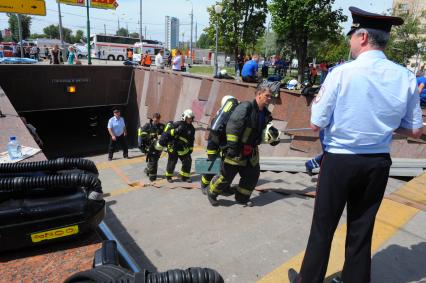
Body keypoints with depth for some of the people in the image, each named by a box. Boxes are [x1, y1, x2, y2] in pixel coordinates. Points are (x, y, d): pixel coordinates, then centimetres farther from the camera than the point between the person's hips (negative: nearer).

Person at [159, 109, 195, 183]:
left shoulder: (191, 128, 6)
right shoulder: (177, 124, -12)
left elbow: (191, 140, 14)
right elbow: (167, 132, -15)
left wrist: (190, 149, 10)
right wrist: (162, 140, -21)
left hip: (183, 149, 5)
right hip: (173, 147, -5)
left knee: (188, 161, -1)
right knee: (172, 162, 3)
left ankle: (185, 176, 14)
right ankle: (168, 176, 22)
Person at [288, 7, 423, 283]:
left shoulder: (342, 73, -15)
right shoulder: (406, 78, -2)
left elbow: (316, 124, -11)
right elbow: (415, 131, 4)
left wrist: (317, 102, 8)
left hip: (339, 161, -4)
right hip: (378, 164, 4)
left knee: (323, 226, 12)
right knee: (362, 229, 18)